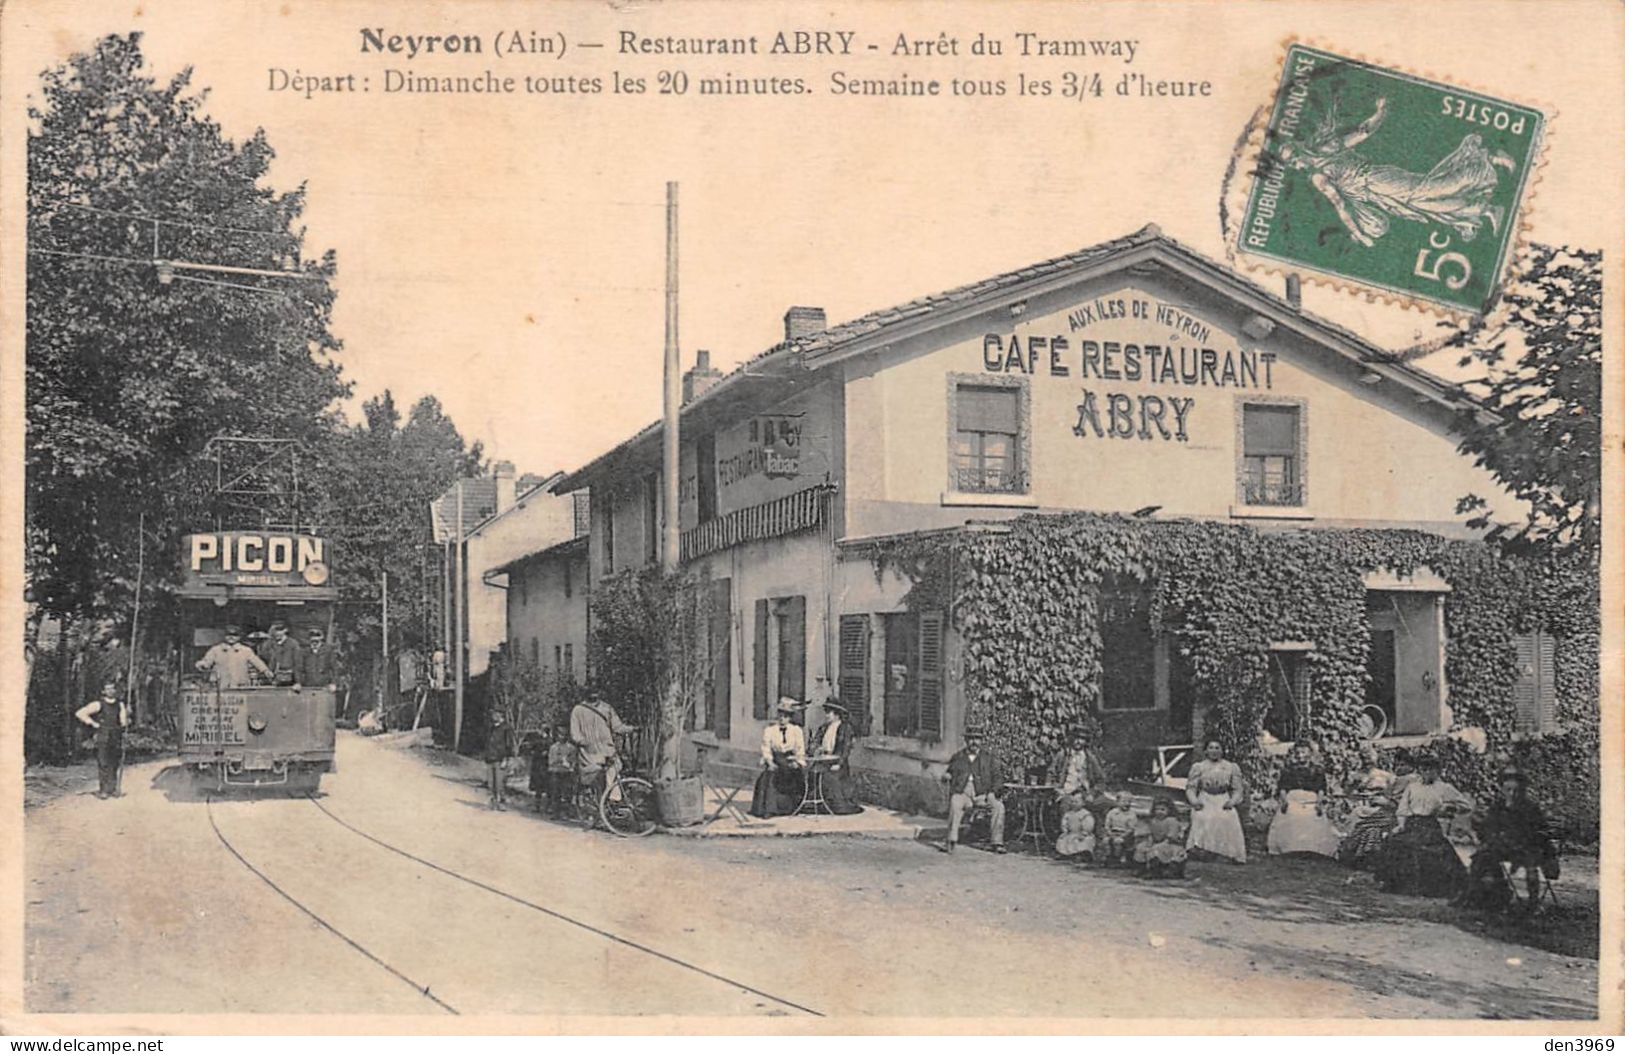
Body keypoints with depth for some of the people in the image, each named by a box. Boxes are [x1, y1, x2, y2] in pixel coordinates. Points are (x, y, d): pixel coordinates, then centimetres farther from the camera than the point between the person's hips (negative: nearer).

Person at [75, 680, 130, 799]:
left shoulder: (120, 704, 9)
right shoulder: (99, 704, -4)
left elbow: (124, 722, 10)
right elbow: (80, 713, -7)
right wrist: (93, 723, -7)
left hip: (116, 739, 4)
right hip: (103, 739, -4)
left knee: (115, 764, 7)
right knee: (103, 765, -5)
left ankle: (112, 789, 16)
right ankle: (101, 790, 0)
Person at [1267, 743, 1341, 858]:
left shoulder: (1317, 771, 12)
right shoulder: (1289, 770, 13)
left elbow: (1321, 789, 6)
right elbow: (1283, 787, 8)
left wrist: (1319, 802, -10)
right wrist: (1283, 800, -9)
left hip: (1311, 802, 0)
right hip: (1292, 802, 0)